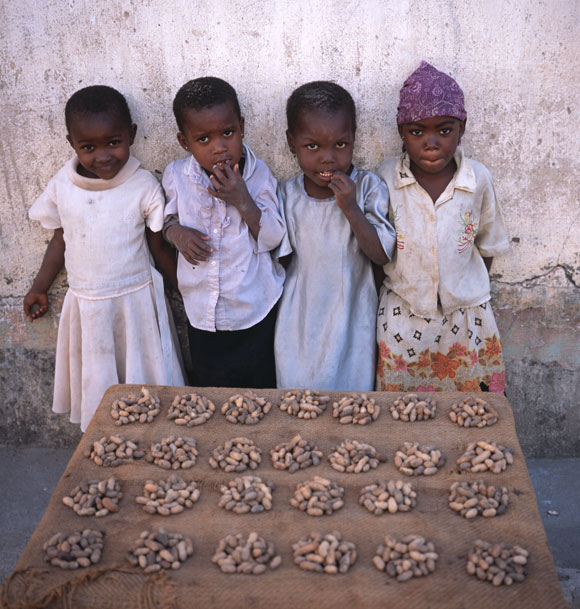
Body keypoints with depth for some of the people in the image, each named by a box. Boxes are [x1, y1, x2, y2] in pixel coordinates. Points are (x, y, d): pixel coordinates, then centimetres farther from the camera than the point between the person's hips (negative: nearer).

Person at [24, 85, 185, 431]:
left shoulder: (145, 187, -14)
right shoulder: (62, 186, -4)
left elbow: (160, 245, -6)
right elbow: (61, 240, 10)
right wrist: (40, 289, 17)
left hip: (136, 300, -3)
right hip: (86, 305, 4)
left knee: (142, 378, 9)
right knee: (96, 382, 17)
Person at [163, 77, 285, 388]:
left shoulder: (258, 174, -13)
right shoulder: (176, 176, -8)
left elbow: (273, 239, -14)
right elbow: (167, 215, 10)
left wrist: (243, 201, -27)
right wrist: (175, 231, -13)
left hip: (255, 313, -2)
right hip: (202, 312, 2)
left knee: (260, 386, 16)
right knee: (207, 386, 21)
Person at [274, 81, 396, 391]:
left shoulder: (368, 187, -12)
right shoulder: (287, 195, -5)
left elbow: (382, 255, -18)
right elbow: (281, 256, 6)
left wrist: (351, 209, -26)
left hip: (350, 316, -2)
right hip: (301, 316, 2)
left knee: (352, 384, 13)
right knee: (297, 383, 14)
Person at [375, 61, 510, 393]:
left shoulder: (479, 179, -9)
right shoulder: (386, 178, -11)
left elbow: (487, 245, 5)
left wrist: (470, 291, 5)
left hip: (466, 313, 1)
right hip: (403, 317, -1)